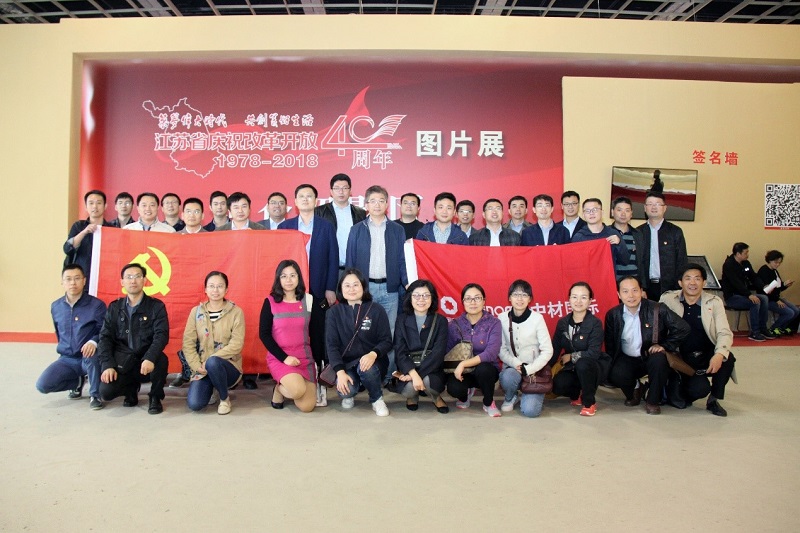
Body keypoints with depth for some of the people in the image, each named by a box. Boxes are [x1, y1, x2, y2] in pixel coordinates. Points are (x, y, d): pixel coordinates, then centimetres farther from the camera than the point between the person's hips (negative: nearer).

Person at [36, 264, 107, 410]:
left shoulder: (97, 305, -10)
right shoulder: (55, 306, 6)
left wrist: (94, 342, -31)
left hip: (89, 358, -4)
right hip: (67, 359, 4)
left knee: (91, 355, -40)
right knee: (42, 385, -17)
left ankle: (95, 395, -13)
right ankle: (77, 382, 15)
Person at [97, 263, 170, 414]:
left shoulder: (156, 306, -2)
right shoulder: (114, 307, 7)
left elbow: (161, 335, -14)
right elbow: (105, 337, 2)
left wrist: (150, 358, -32)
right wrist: (108, 365, -14)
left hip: (147, 362, -2)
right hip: (122, 363, 2)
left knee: (161, 359, -35)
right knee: (106, 392, -22)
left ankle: (155, 397, -6)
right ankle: (132, 389, 15)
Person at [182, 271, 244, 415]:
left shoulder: (236, 312, -5)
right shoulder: (196, 311, 4)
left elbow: (237, 344, -13)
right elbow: (188, 343, 1)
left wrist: (210, 360, -19)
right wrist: (197, 366, -13)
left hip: (229, 366, -3)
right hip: (202, 369, 3)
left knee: (213, 363, -37)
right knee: (194, 404, -21)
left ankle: (225, 398, -9)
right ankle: (213, 390, 16)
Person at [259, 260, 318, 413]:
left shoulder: (308, 300, 3)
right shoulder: (270, 302, -4)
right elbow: (264, 334, -5)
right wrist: (283, 357, -13)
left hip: (305, 358, 3)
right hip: (279, 358, -3)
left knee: (307, 407, -10)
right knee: (298, 390, -30)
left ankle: (287, 386, 23)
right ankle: (279, 389, 6)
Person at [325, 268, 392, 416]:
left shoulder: (377, 311, -2)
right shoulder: (334, 312, 0)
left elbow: (387, 341, -5)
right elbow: (331, 345, -5)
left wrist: (373, 354, -28)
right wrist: (340, 371, -20)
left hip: (371, 361, 0)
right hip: (347, 363, 0)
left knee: (366, 369, -36)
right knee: (345, 390, -30)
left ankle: (377, 399, -2)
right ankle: (349, 395, 12)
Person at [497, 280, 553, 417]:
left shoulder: (537, 318, -9)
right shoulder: (502, 318, -3)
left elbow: (547, 350, -10)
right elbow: (501, 350, -2)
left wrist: (529, 369, -18)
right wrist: (517, 364, -19)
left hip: (533, 370, -1)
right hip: (511, 368, 1)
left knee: (530, 410, -21)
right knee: (508, 377, -36)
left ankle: (527, 395, 18)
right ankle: (510, 398, 3)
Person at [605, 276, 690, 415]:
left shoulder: (657, 310, -11)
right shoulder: (613, 315, -3)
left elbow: (683, 328, -8)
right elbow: (610, 345, 4)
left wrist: (665, 346, -13)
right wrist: (612, 365, -6)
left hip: (651, 356, -1)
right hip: (627, 360, 1)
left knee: (659, 360, -35)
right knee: (615, 375, -29)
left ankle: (653, 401, -9)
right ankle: (635, 388, 11)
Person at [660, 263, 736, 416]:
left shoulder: (714, 302, -2)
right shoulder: (667, 299, -5)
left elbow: (724, 332, -10)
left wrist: (720, 354, -30)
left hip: (707, 355, 2)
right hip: (681, 357, -2)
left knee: (727, 358, -30)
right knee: (699, 388, -27)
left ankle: (714, 399, -3)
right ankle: (676, 388, 11)